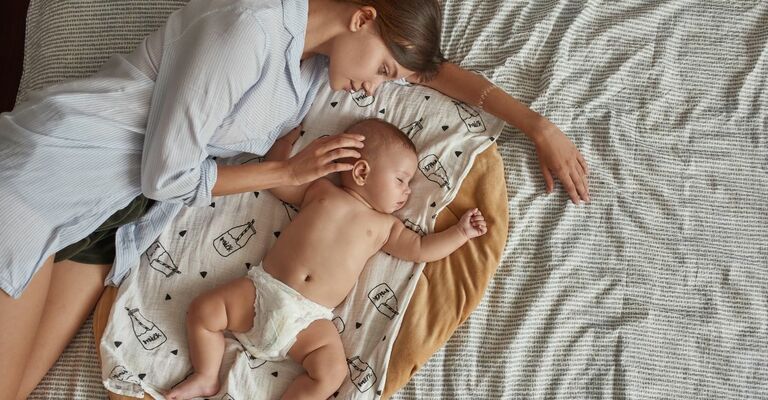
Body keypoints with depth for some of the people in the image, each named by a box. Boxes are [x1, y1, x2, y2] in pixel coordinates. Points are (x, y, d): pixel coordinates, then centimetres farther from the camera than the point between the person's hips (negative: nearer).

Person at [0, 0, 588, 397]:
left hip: (119, 211, 7)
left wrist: (539, 126, 4)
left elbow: (438, 68, 8)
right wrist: (290, 171, -12)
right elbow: (167, 175, -21)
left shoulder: (324, 49, -1)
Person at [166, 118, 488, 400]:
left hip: (309, 319, 0)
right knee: (202, 311, -7)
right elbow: (276, 179, 18)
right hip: (261, 290, 0)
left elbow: (420, 249, 11)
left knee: (332, 371, -18)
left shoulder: (384, 225, 12)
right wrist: (286, 139, 21)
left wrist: (461, 231, 10)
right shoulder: (320, 190, 11)